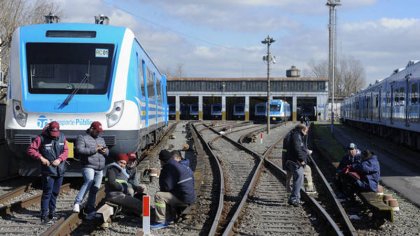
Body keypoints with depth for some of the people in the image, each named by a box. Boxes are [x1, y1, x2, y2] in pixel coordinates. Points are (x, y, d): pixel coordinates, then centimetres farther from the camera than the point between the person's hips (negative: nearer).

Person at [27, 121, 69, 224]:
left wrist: (59, 159, -14)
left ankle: (51, 213, 25)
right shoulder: (42, 138, -8)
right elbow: (31, 149, -8)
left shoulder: (62, 137, 5)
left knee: (55, 192, 13)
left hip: (60, 170, 5)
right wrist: (41, 158, -19)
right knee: (47, 193, -8)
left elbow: (66, 151, 3)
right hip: (48, 170, -5)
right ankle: (44, 216, -7)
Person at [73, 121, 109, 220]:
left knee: (95, 189, 5)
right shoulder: (82, 138, 2)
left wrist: (105, 151, 1)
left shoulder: (101, 139, 24)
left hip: (100, 169, 7)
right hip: (88, 166, -7)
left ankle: (90, 210, 11)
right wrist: (94, 150, -15)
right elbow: (79, 150, -13)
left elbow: (107, 152, 26)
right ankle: (77, 203, -32)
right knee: (89, 182, -30)